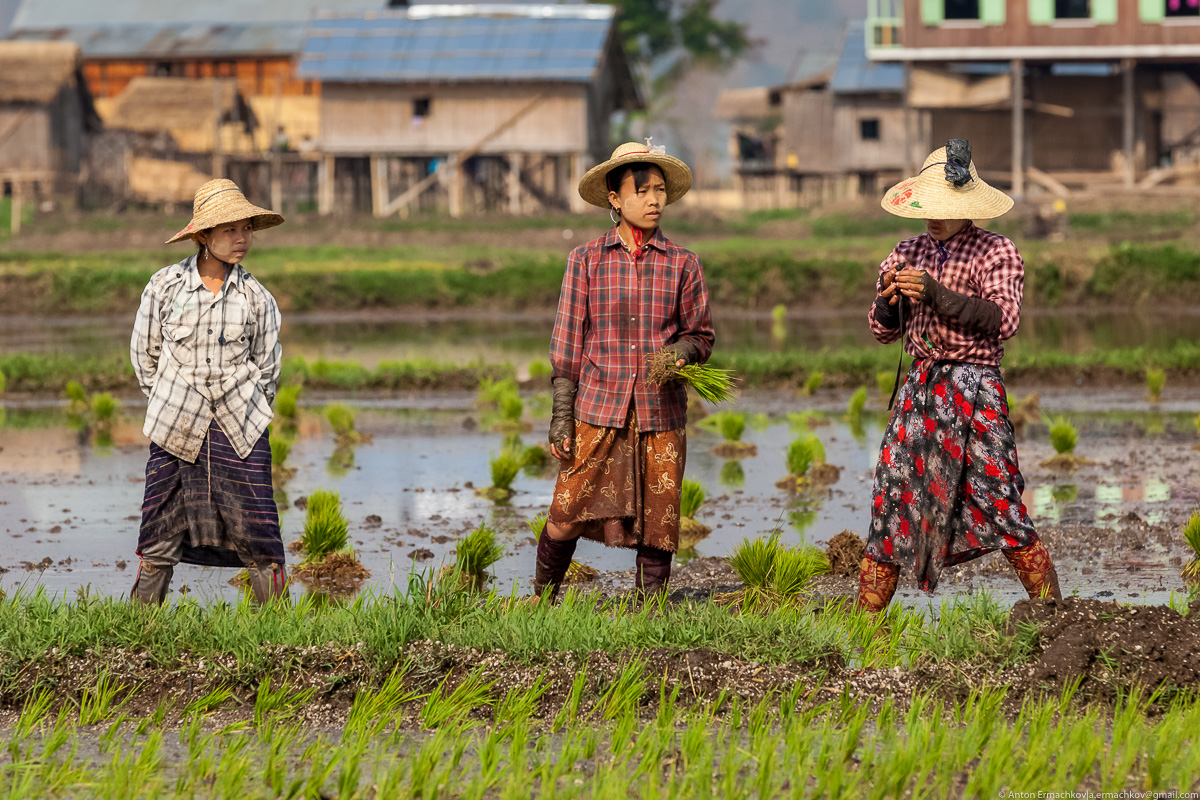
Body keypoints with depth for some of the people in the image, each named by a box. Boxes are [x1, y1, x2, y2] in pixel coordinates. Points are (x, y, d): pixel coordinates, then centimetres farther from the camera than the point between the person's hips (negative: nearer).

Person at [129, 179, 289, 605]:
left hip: (239, 426, 0)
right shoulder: (165, 287, -4)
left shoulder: (256, 298, -2)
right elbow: (144, 353, 10)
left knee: (258, 538, -3)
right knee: (160, 535, 3)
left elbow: (267, 366, 12)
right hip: (176, 426, 0)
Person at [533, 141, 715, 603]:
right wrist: (561, 415, 1)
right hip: (597, 409, -1)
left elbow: (700, 334, 13)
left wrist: (679, 352, -11)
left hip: (660, 415, 1)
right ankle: (541, 600, 14)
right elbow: (568, 342, 5)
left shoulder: (682, 265, 7)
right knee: (568, 513, -4)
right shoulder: (587, 261, 5)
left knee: (657, 519, 2)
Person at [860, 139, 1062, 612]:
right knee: (889, 503, 3)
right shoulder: (909, 254, 14)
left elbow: (1004, 319, -15)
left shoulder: (996, 252, -1)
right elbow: (883, 331, 15)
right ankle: (864, 619, 9)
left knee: (1001, 511, -11)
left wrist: (938, 295, -21)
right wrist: (889, 299, -7)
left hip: (974, 389, -5)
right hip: (919, 389, 5)